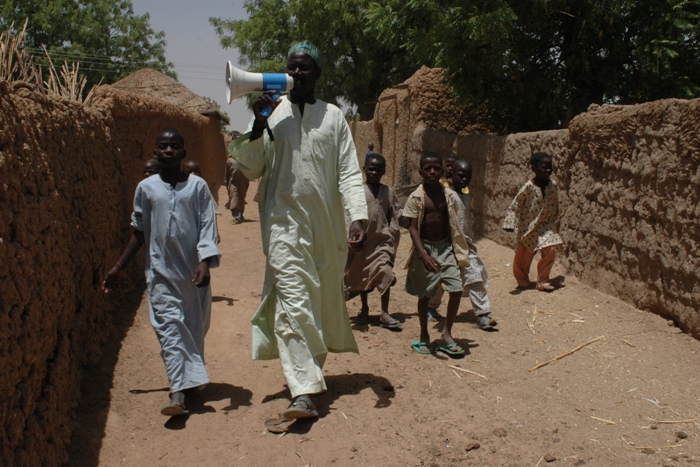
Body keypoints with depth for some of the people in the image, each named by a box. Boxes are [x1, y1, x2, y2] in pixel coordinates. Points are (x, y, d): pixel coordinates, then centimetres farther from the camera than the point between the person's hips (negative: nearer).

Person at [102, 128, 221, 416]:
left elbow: (207, 227, -5)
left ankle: (191, 378, 31)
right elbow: (139, 232, 13)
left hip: (193, 270, 0)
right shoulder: (146, 188, 5)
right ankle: (178, 393, -14)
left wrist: (205, 262, -18)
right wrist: (119, 267, 14)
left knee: (195, 327, 10)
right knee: (169, 327, -9)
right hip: (161, 271, 0)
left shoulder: (197, 186, 1)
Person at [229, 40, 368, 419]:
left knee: (325, 300, 11)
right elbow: (250, 169, 4)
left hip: (328, 226, 2)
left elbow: (349, 172, 2)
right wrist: (258, 127, -10)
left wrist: (358, 216, -11)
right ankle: (303, 392, -13)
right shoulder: (270, 112, 7)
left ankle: (313, 367, 32)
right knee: (294, 303, -11)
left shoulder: (333, 117, 8)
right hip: (285, 222, -2)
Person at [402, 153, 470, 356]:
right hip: (425, 248, -2)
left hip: (446, 247, 2)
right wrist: (423, 254, -24)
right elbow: (413, 228, -12)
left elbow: (452, 225, 9)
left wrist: (458, 251, 9)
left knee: (457, 289, -9)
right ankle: (424, 336, 26)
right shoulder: (416, 198, -8)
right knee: (424, 294, 8)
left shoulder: (449, 196, 0)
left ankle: (447, 334, 9)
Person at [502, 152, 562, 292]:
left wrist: (553, 220, 18)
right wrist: (510, 224, -21)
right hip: (528, 226, -3)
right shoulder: (528, 187, -20)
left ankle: (542, 281, 8)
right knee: (524, 255, 9)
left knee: (550, 251, -10)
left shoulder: (553, 185, -7)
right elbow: (515, 205, -16)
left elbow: (555, 205, 9)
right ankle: (523, 281, 34)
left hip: (545, 225, 3)